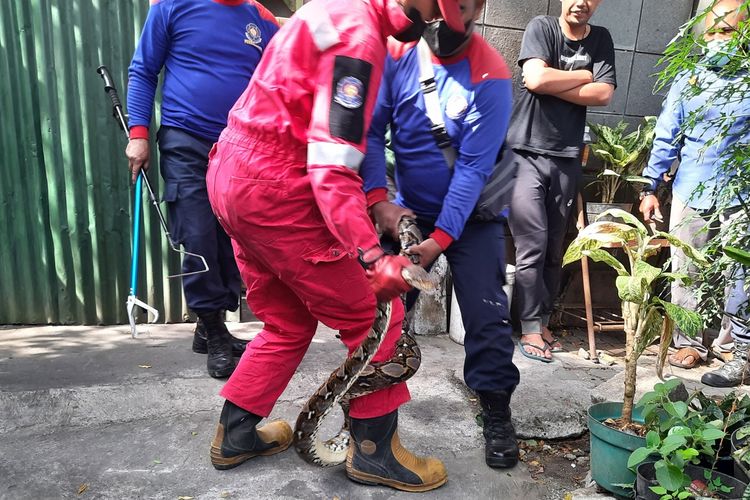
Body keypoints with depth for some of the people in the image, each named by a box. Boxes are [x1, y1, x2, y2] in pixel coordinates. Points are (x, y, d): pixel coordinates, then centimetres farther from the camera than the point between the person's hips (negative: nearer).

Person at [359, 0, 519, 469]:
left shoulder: (491, 76, -16)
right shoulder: (396, 52, -8)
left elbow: (474, 167, -20)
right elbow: (372, 130, -10)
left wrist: (440, 238, -24)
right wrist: (379, 200, -22)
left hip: (472, 214, -2)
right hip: (406, 210, 3)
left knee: (487, 314, -6)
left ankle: (497, 412, 15)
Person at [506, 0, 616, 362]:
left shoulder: (601, 39, 13)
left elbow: (603, 94, -2)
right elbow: (536, 79, -15)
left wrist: (552, 84, -8)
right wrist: (584, 76, -2)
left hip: (566, 158, 4)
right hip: (525, 152, -4)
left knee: (554, 249, 7)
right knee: (532, 245, -8)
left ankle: (542, 322, 18)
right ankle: (530, 329, 1)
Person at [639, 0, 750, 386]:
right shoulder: (689, 77, 8)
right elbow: (667, 136, 8)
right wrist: (650, 187, 5)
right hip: (690, 194, 3)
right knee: (685, 273, 9)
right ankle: (689, 342, 23)